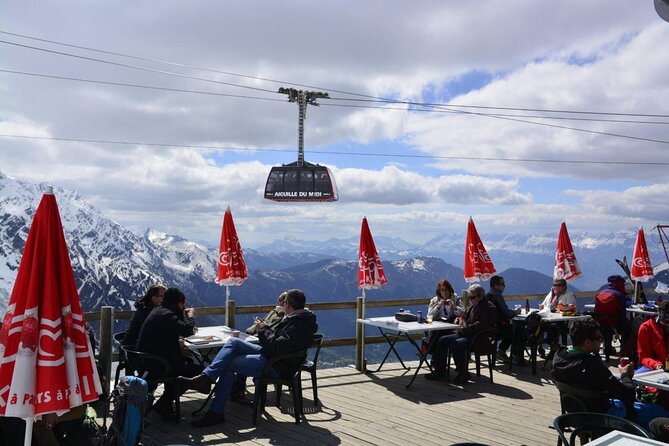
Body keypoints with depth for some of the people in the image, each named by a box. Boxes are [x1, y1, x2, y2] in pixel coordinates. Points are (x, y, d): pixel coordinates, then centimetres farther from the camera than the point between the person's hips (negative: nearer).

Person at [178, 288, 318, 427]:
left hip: (277, 367, -11)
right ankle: (205, 377, -11)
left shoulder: (298, 325, -22)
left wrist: (263, 331, -15)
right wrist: (264, 329, 4)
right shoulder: (294, 318, 12)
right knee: (233, 341, -2)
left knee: (229, 364, -12)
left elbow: (279, 347, -28)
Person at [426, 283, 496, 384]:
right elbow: (465, 318, 30)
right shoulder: (472, 306, 19)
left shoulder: (489, 308, -9)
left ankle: (463, 373, -16)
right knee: (442, 340, -3)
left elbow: (481, 325, -21)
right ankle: (440, 371, 0)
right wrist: (461, 320, 6)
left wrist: (465, 329, -21)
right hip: (466, 334, 10)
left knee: (455, 344, -31)